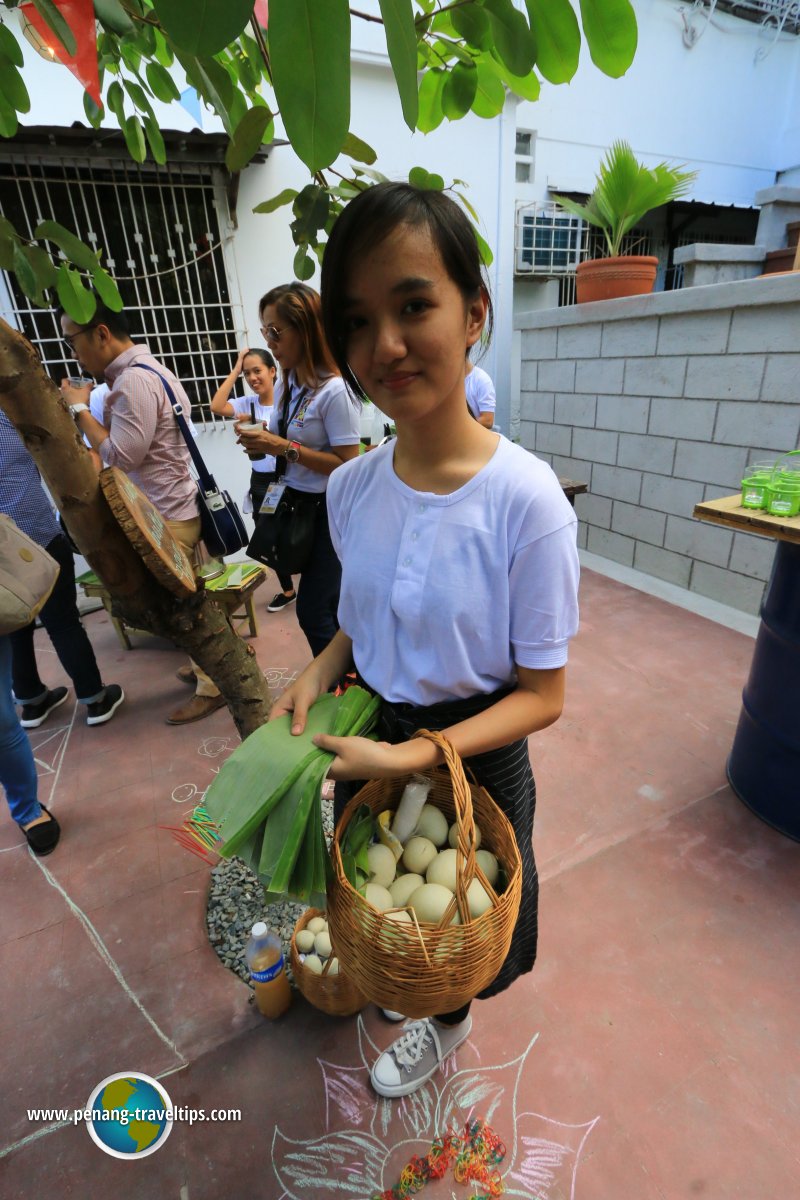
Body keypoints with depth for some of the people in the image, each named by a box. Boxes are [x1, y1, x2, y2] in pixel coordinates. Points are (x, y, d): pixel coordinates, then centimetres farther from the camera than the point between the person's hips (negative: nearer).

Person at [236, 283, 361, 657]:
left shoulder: (334, 390, -18)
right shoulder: (286, 384, 6)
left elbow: (348, 465, -21)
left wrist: (285, 448, -23)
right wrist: (260, 441, -4)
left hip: (328, 511, -7)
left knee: (313, 611, -2)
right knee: (330, 605, 16)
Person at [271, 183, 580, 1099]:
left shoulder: (526, 499, -27)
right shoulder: (351, 486, -11)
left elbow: (541, 695, -19)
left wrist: (413, 756, -28)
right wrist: (317, 674, -13)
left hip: (474, 757, -4)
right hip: (370, 740, 5)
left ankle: (447, 1021, 63)